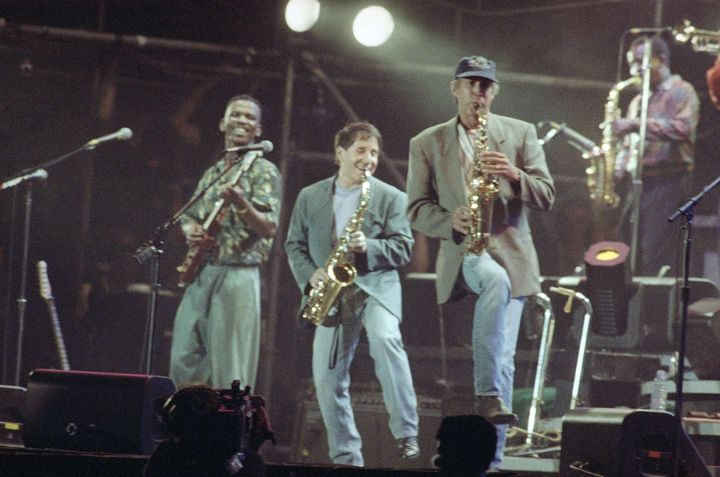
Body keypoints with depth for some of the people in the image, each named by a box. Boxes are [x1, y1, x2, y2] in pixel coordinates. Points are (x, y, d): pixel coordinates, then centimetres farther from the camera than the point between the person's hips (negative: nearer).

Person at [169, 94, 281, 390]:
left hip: (237, 275, -7)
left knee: (229, 370, -9)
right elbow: (189, 217, 26)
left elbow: (269, 227, -11)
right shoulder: (212, 174, 20)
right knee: (184, 362, 3)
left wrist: (241, 203, -30)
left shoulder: (263, 171, -1)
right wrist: (190, 230, 1)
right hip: (200, 274, 7)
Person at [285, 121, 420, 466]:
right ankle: (346, 460, 10)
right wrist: (310, 275, -6)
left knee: (385, 338, -33)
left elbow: (402, 248, -2)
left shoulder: (390, 198, 4)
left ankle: (406, 433, -29)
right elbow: (295, 245, 13)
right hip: (331, 296, 3)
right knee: (327, 379, -2)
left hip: (376, 286, -3)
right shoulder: (309, 198, 12)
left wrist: (368, 247, -20)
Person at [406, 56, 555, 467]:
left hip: (511, 251, 2)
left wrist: (514, 176, -14)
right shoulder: (427, 144, 10)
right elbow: (417, 209, 7)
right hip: (462, 249, -2)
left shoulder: (521, 134, 11)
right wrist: (451, 222, -14)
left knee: (503, 360, -4)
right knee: (496, 279, -37)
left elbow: (546, 197, 6)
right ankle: (487, 393, -35)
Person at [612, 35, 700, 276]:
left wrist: (635, 124, -21)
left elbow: (683, 128, -18)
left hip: (668, 182, -8)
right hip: (638, 184, 8)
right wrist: (618, 169, 7)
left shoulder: (680, 92, 0)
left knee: (655, 262, -15)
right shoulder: (638, 101, 25)